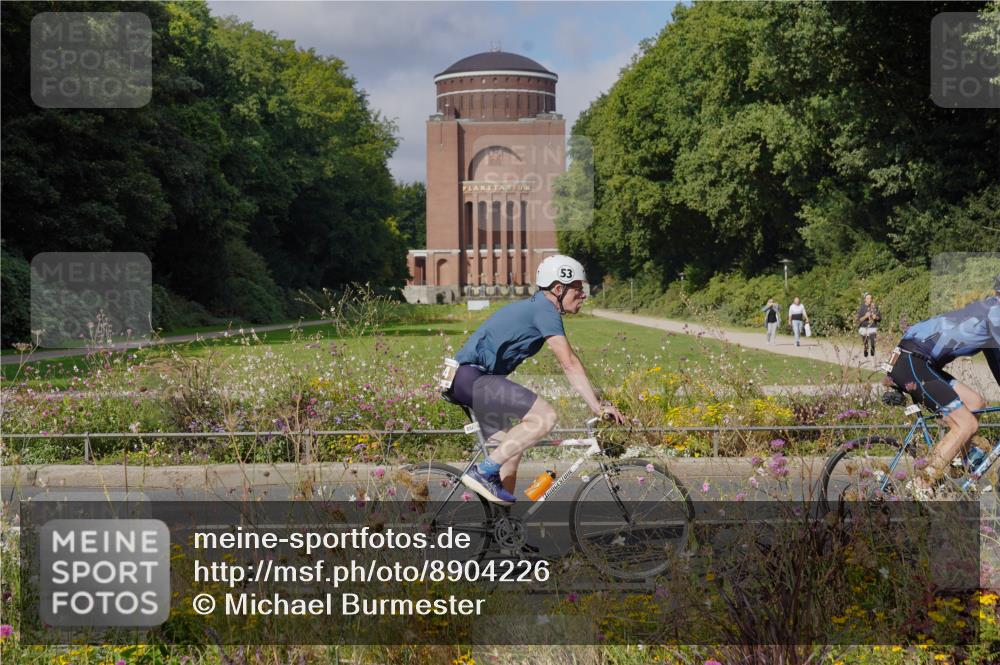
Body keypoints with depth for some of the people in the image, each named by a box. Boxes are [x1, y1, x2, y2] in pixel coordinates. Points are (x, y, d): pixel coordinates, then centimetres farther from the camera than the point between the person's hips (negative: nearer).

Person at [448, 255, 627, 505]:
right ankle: (484, 473, -16)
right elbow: (569, 364, -16)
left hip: (464, 380, 11)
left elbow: (569, 365, 24)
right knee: (545, 417, -19)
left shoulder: (534, 307, 21)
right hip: (473, 377, -11)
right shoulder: (545, 310, -10)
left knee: (512, 445, 18)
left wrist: (598, 403, 20)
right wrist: (598, 407, -13)